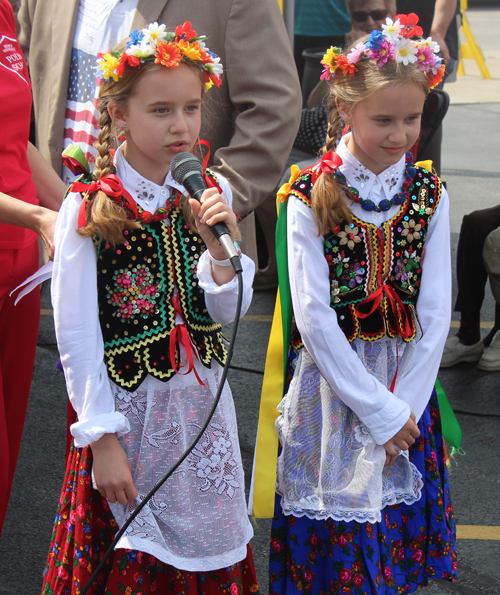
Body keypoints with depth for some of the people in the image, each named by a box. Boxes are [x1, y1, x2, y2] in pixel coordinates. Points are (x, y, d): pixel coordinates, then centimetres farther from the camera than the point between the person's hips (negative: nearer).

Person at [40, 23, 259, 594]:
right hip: (128, 405, -4)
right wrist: (102, 438, -13)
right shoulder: (89, 207, -12)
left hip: (201, 399, 4)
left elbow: (224, 312, 4)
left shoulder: (210, 192, 0)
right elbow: (75, 335, -11)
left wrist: (219, 248, -14)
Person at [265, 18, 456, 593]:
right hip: (332, 382, -3)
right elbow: (313, 315, -13)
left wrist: (404, 407, -9)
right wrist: (379, 410, -14)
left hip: (407, 384, 3)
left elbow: (434, 312, -2)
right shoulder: (310, 197, -10)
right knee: (333, 532, 5)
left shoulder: (428, 194, 0)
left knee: (398, 534, 12)